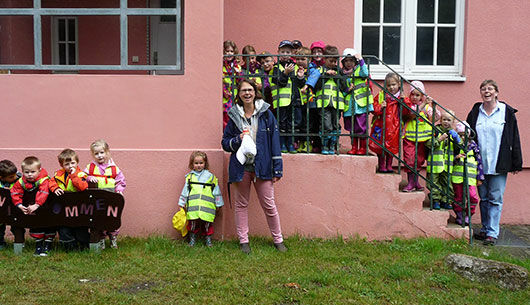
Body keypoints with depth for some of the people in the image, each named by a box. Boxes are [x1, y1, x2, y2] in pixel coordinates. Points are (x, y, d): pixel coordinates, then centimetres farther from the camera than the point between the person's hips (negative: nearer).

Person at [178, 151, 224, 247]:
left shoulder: (210, 176, 8)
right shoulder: (190, 177, 11)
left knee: (207, 223, 1)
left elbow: (216, 191, 11)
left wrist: (218, 204, 12)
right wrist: (182, 203, 14)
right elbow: (185, 191, 15)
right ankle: (192, 238, 16)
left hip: (207, 206, 0)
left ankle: (208, 238, 18)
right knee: (193, 222, -1)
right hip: (193, 206, 1)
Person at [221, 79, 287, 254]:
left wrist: (277, 169, -2)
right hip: (241, 167, 1)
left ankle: (278, 240, 16)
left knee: (269, 205, 2)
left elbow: (275, 141, 2)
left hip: (262, 166, -1)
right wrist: (238, 140, -13)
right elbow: (225, 142, 9)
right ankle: (243, 241, 20)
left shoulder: (266, 114, 2)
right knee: (241, 205, 8)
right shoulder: (234, 116, 5)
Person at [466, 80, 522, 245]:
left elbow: (515, 139, 1)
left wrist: (516, 163, -2)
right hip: (480, 164, 3)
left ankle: (492, 232, 4)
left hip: (498, 164, -3)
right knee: (484, 198, 10)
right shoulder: (475, 112, 8)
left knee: (495, 199, -2)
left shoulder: (507, 112, 0)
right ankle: (485, 229, 20)